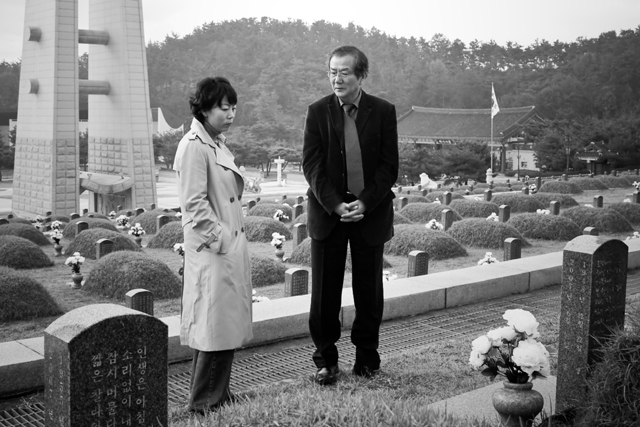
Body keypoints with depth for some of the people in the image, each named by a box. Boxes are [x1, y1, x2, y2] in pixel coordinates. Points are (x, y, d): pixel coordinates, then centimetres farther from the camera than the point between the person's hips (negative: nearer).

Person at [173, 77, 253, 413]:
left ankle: (220, 395, 26)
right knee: (214, 325, -3)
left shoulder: (217, 144, 15)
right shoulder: (194, 146, -14)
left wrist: (236, 239, 15)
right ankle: (203, 403, 10)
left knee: (228, 324, 14)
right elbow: (195, 204, -19)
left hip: (231, 248, 9)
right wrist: (220, 239, -17)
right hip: (211, 252, -9)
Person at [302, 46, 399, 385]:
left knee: (369, 289, 8)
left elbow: (389, 166, -2)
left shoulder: (383, 112, 0)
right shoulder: (318, 111, 1)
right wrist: (335, 205, -15)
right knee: (324, 290, 4)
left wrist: (365, 203, -14)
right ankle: (325, 358, 17)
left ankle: (367, 356, 23)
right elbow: (311, 165, -3)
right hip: (327, 212, 0)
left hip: (371, 213, 0)